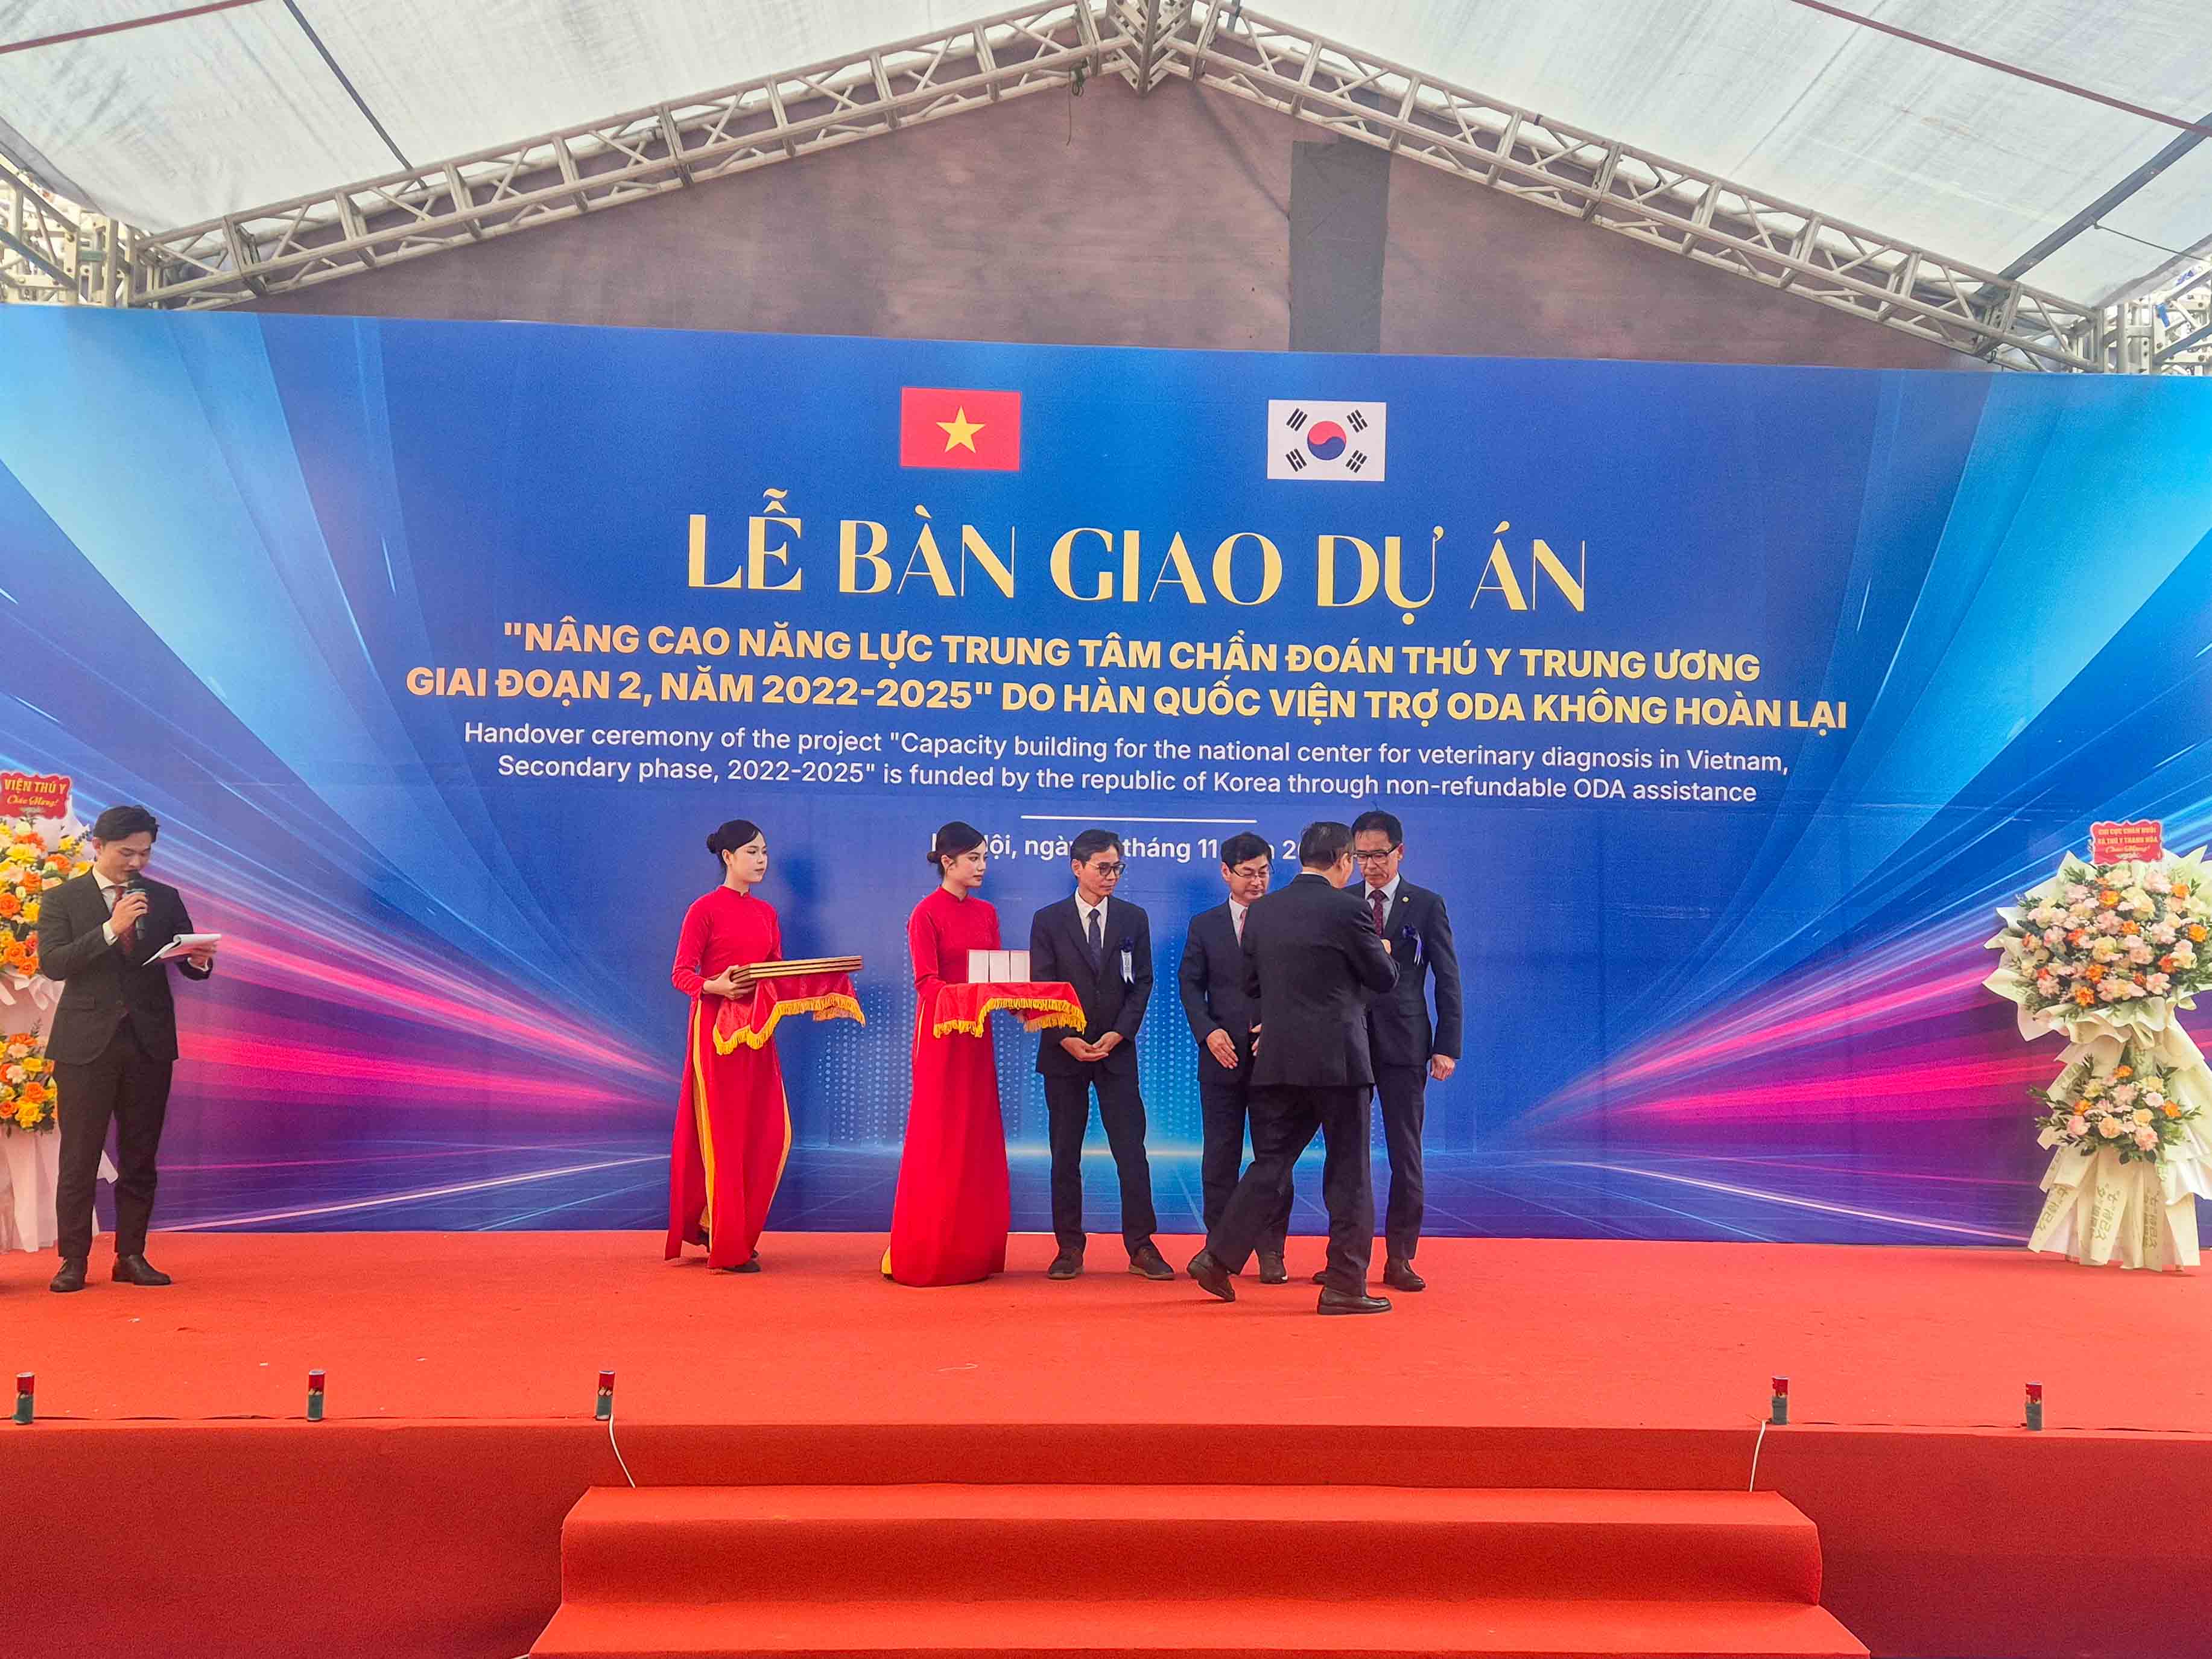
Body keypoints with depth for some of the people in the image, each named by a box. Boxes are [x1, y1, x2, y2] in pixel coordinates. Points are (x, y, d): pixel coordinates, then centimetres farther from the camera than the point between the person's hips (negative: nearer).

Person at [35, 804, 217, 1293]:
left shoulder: (165, 899, 10)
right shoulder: (63, 899, 3)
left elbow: (187, 963, 9)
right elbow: (51, 963, -10)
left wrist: (200, 960, -15)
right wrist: (111, 930, -20)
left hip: (149, 1042, 3)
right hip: (86, 1044, -2)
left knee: (140, 1158, 7)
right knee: (79, 1157, 1)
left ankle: (132, 1257, 15)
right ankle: (74, 1260, 10)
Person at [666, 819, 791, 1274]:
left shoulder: (766, 913, 13)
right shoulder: (705, 909, -5)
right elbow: (681, 973, -9)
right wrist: (714, 986, -28)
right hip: (716, 1029, -6)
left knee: (772, 1134, 4)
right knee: (724, 1135, -2)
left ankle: (735, 1228, 21)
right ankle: (727, 1248, 6)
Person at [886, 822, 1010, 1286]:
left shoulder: (986, 914, 12)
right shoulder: (927, 914, -7)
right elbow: (926, 981, -14)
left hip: (978, 1033, 6)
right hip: (941, 1032, -6)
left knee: (978, 1140, 7)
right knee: (937, 1141, -2)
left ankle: (972, 1249, 15)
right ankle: (922, 1253, 7)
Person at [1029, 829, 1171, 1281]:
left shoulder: (1134, 918, 6)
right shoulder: (1048, 921, 2)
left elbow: (1142, 984, 4)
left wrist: (1119, 1034, -9)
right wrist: (1065, 1039, -12)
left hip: (1117, 1051, 1)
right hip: (1063, 1052, -1)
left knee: (1131, 1149, -2)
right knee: (1065, 1153, 4)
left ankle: (1141, 1246, 4)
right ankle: (1070, 1248, 12)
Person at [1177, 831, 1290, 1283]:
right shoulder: (1204, 925, 10)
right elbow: (1190, 983, 5)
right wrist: (1208, 1032, -10)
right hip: (1223, 1055, 1)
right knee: (1219, 1155, 4)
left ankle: (1271, 1252, 9)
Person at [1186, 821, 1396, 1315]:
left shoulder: (1261, 911, 6)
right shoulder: (1347, 909, -10)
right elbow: (1385, 979, 0)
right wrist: (1381, 953, 20)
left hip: (1277, 1059, 5)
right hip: (1337, 1059, -5)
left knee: (1270, 1164, 13)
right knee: (1348, 1173, 4)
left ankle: (1217, 1258, 9)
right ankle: (1345, 1284, 9)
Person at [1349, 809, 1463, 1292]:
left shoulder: (1426, 905, 3)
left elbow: (1447, 980, 2)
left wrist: (1447, 1046, -5)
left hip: (1403, 1044, -1)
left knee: (1406, 1153, 3)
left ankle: (1399, 1258, 12)